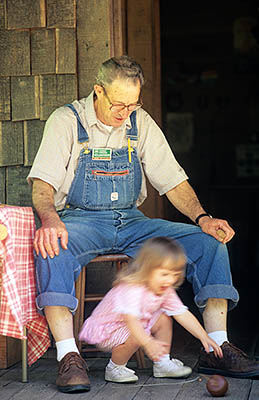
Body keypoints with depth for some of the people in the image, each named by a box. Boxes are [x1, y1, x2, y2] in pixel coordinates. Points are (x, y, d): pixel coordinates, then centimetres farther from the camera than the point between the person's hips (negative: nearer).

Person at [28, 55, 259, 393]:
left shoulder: (141, 124, 7)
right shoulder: (66, 121, -5)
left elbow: (172, 179, 8)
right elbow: (43, 182, -14)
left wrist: (202, 218, -10)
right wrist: (49, 218, -37)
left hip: (131, 222, 4)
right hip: (80, 221, -4)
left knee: (210, 243, -13)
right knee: (51, 248, -39)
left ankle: (217, 349, -12)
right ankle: (68, 355, -38)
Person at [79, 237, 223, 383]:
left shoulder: (166, 290, -7)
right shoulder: (132, 289, -35)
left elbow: (183, 314, -4)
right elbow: (131, 319, -46)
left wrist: (204, 337, -11)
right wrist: (148, 343, -59)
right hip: (106, 329, -9)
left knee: (164, 319, -1)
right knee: (136, 336, -33)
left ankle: (163, 364, 11)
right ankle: (115, 368, -9)